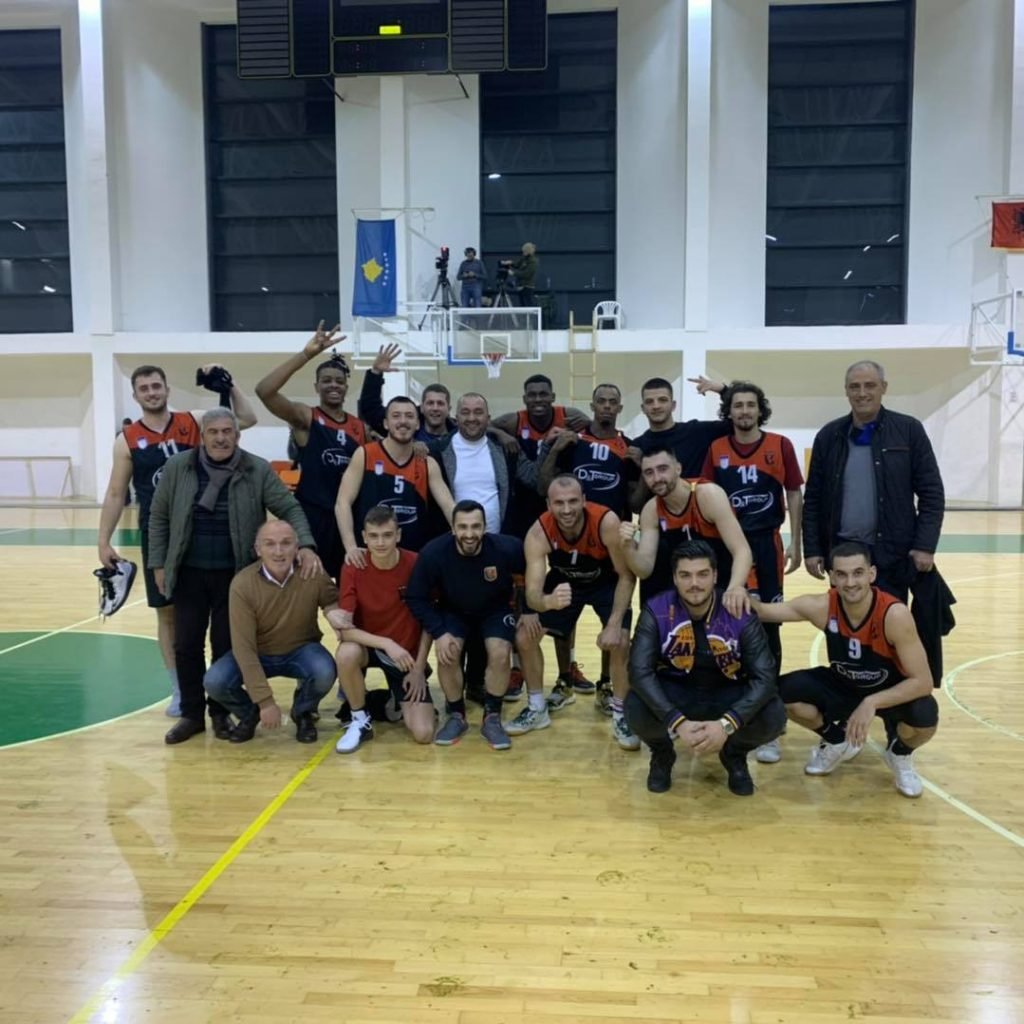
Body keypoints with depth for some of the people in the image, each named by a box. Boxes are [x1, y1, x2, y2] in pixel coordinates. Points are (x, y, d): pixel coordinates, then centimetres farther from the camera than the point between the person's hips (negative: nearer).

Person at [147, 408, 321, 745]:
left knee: (226, 645, 7)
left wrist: (305, 545, -23)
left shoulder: (259, 470, -6)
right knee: (186, 644, 7)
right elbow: (159, 517, 6)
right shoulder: (177, 468, -1)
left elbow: (290, 508, -7)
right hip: (189, 572, 2)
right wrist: (158, 564, 2)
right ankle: (191, 713, 22)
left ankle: (221, 712, 24)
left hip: (234, 574, -1)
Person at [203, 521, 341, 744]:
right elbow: (244, 646, -23)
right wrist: (265, 700, -26)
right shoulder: (242, 584, -25)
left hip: (301, 650, 0)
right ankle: (250, 714, 10)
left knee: (324, 673, -31)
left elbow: (332, 602, -1)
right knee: (214, 682, -25)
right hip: (257, 653, 0)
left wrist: (334, 611, -29)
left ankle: (303, 713, 5)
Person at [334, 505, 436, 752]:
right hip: (369, 646, 0)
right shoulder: (353, 568, -16)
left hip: (407, 654, 0)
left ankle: (400, 700, 22)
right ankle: (360, 720, -9)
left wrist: (419, 667, -9)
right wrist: (386, 644, -33)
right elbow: (345, 628, -21)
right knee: (346, 653, -38)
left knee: (423, 733, -15)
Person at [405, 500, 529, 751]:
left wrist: (530, 609, -9)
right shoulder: (433, 553, -29)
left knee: (500, 653, -25)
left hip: (496, 611, 0)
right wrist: (438, 632, -25)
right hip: (453, 611, 0)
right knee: (447, 652, -25)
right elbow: (416, 598, -16)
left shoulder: (506, 548, -29)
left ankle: (492, 718, -1)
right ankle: (456, 716, 0)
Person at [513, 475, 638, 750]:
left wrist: (614, 624, -32)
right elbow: (532, 593, -39)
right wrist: (548, 601, -63)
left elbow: (627, 576, -25)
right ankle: (537, 709, 14)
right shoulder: (538, 534, -33)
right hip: (563, 581, 2)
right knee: (525, 638, -7)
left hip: (606, 582, -2)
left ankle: (620, 715, 2)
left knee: (620, 642, -21)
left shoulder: (607, 522, -37)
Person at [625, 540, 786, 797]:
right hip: (674, 693, 0)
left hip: (728, 695, 1)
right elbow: (640, 672, -25)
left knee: (773, 717, -28)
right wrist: (677, 722, -38)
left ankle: (735, 755, 10)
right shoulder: (656, 611, -20)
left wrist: (727, 723, -37)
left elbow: (765, 676, -22)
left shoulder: (740, 613, -20)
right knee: (636, 709, -32)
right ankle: (662, 754, 7)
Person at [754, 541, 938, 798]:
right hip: (842, 686, 3)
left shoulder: (895, 615, -31)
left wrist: (871, 703, -39)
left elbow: (923, 681, -29)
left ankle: (899, 754, 6)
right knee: (784, 692, -21)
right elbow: (763, 611, -15)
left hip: (890, 692, -2)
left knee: (925, 718, -34)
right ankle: (837, 741, 11)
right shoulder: (822, 606, -23)